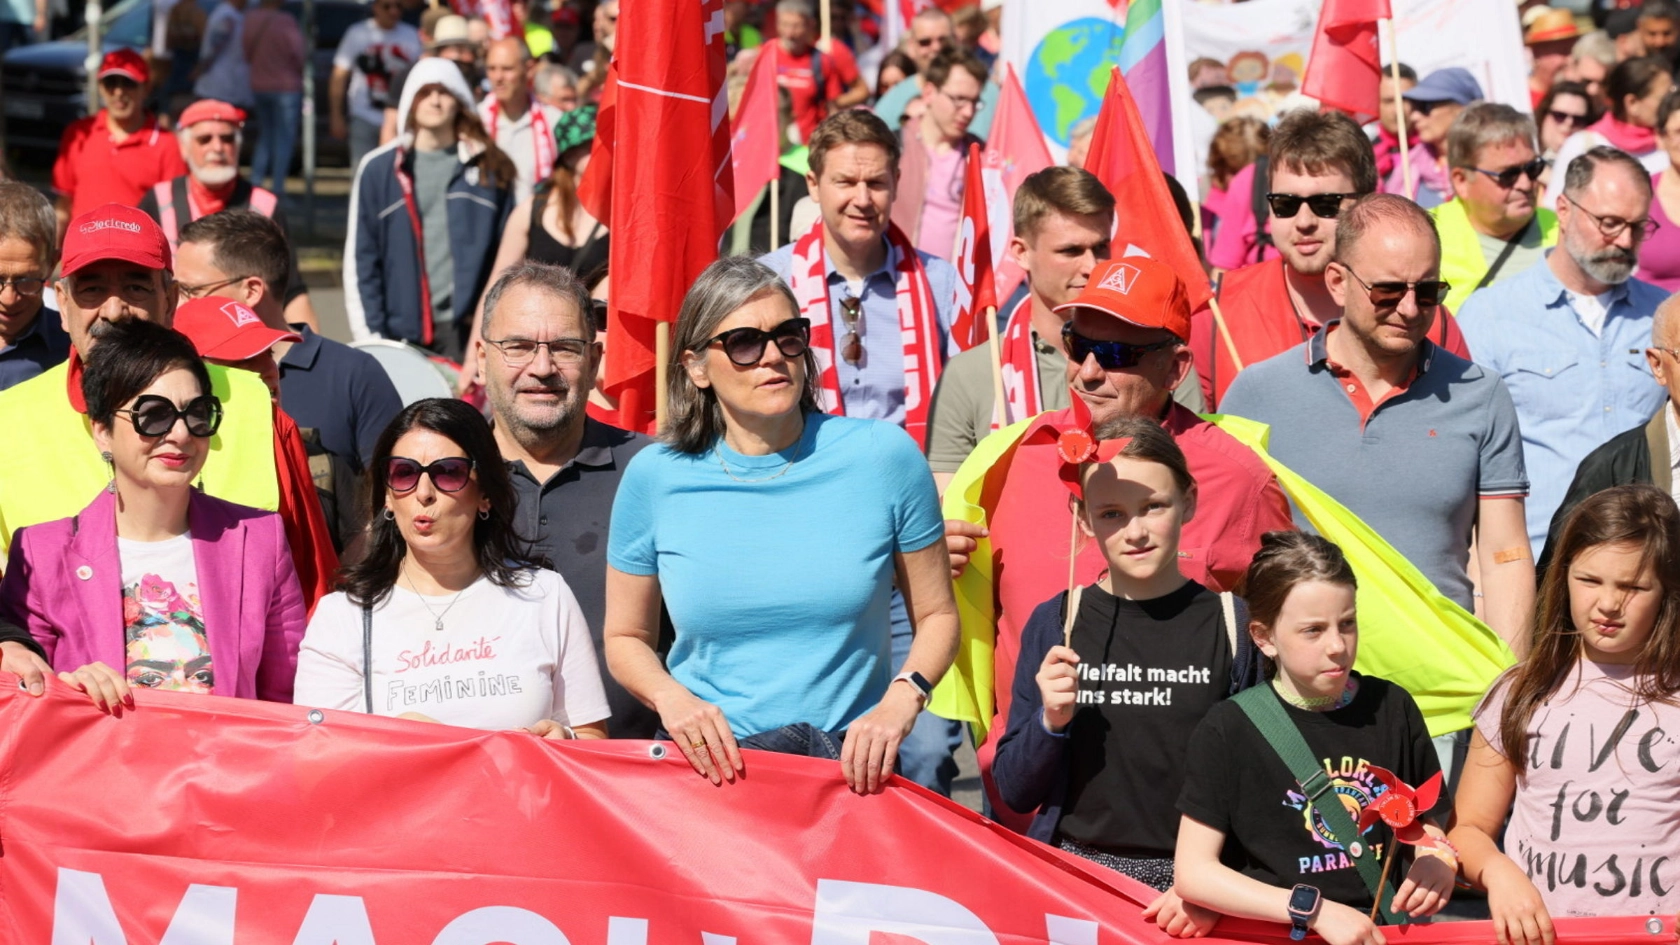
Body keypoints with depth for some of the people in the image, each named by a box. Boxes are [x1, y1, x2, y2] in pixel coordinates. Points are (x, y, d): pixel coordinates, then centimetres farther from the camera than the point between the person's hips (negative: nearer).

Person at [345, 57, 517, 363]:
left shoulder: (490, 167, 8)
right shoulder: (379, 169, 6)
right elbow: (359, 260, 5)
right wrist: (371, 335, -2)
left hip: (469, 328, 0)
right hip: (403, 333, 0)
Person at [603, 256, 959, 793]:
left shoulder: (883, 456, 1)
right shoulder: (656, 477, 3)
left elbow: (936, 615, 9)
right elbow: (625, 637, 13)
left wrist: (900, 703, -9)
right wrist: (670, 697, -6)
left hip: (853, 765, 0)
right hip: (706, 764, 1)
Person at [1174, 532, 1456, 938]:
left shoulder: (1392, 708, 5)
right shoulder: (1228, 730, -4)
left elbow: (1431, 823, 17)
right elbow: (1193, 872, -6)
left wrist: (1436, 858, -5)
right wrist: (1314, 909, -14)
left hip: (1381, 930, 3)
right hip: (1274, 934, -2)